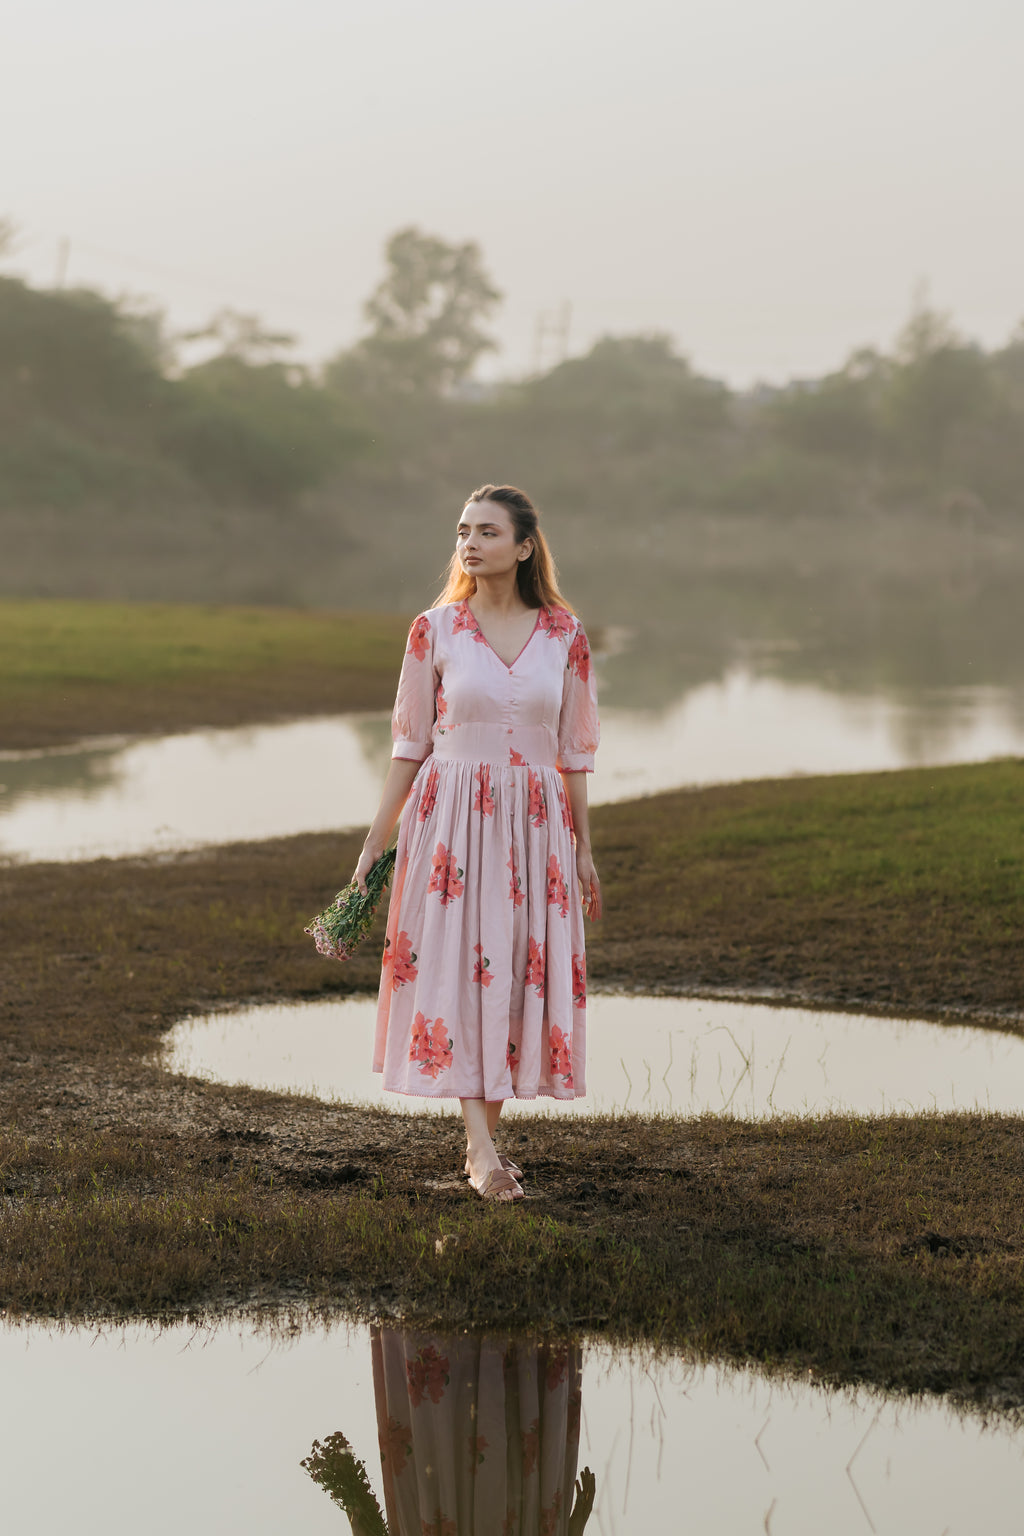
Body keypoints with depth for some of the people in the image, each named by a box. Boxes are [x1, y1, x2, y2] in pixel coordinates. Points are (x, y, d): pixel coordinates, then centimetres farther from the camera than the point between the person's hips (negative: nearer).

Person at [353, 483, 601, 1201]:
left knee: (520, 970, 2)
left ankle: (485, 1137, 15)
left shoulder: (563, 634, 2)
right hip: (451, 818, -2)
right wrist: (376, 840, 4)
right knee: (460, 968, -10)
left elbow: (574, 748, 7)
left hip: (536, 822, 2)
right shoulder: (435, 631, -1)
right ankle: (482, 1150, -12)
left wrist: (583, 849, 8)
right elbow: (410, 743, 5)